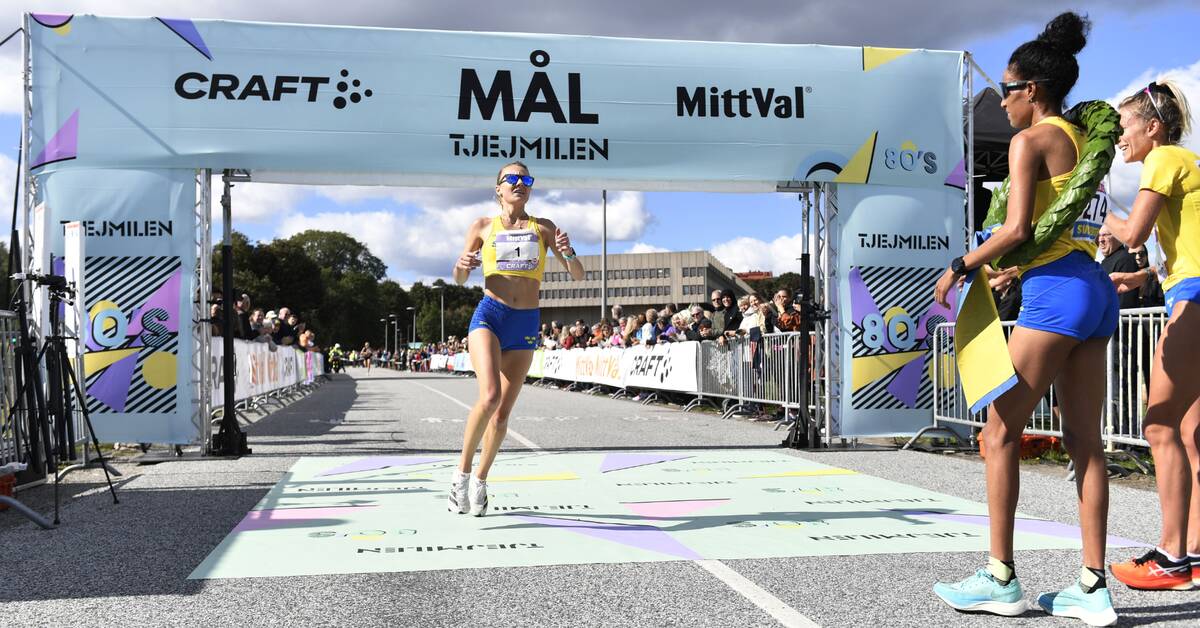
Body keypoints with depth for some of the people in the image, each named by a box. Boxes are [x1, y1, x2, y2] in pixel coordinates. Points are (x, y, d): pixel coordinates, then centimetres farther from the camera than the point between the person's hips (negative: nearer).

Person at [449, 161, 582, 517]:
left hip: (526, 325, 2)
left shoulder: (543, 228, 10)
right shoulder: (484, 227, 7)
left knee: (503, 413, 5)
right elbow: (460, 279, 14)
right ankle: (462, 473, -8)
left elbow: (578, 276, 7)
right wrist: (462, 266, -9)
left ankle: (480, 481, 24)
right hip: (489, 316, -2)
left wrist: (568, 252, -14)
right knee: (489, 396, -25)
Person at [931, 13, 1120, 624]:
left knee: (1000, 431, -2)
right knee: (1084, 438, 7)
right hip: (1095, 290, 9)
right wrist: (1017, 270, 27)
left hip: (1055, 292, -9)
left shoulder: (1031, 139, -6)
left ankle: (1000, 578, 2)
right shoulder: (1084, 141, 20)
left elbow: (1016, 230, -15)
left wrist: (959, 266, -4)